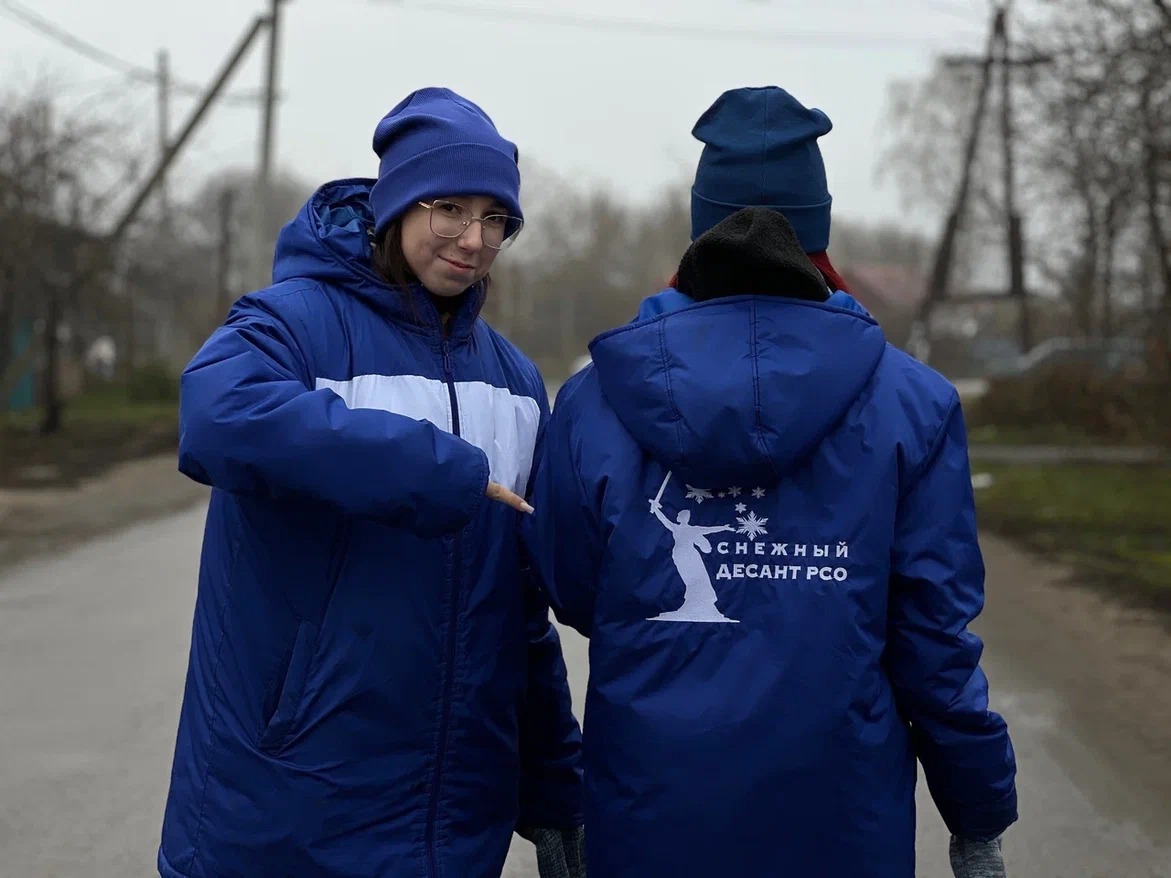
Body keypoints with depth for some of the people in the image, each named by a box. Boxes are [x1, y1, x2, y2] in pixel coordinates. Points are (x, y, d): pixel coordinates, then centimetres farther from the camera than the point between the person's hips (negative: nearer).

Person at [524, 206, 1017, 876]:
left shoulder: (592, 402, -1)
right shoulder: (911, 401, -3)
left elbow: (572, 596, 7)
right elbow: (935, 636, -6)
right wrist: (979, 819, 4)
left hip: (649, 820, 1)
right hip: (840, 821, 0)